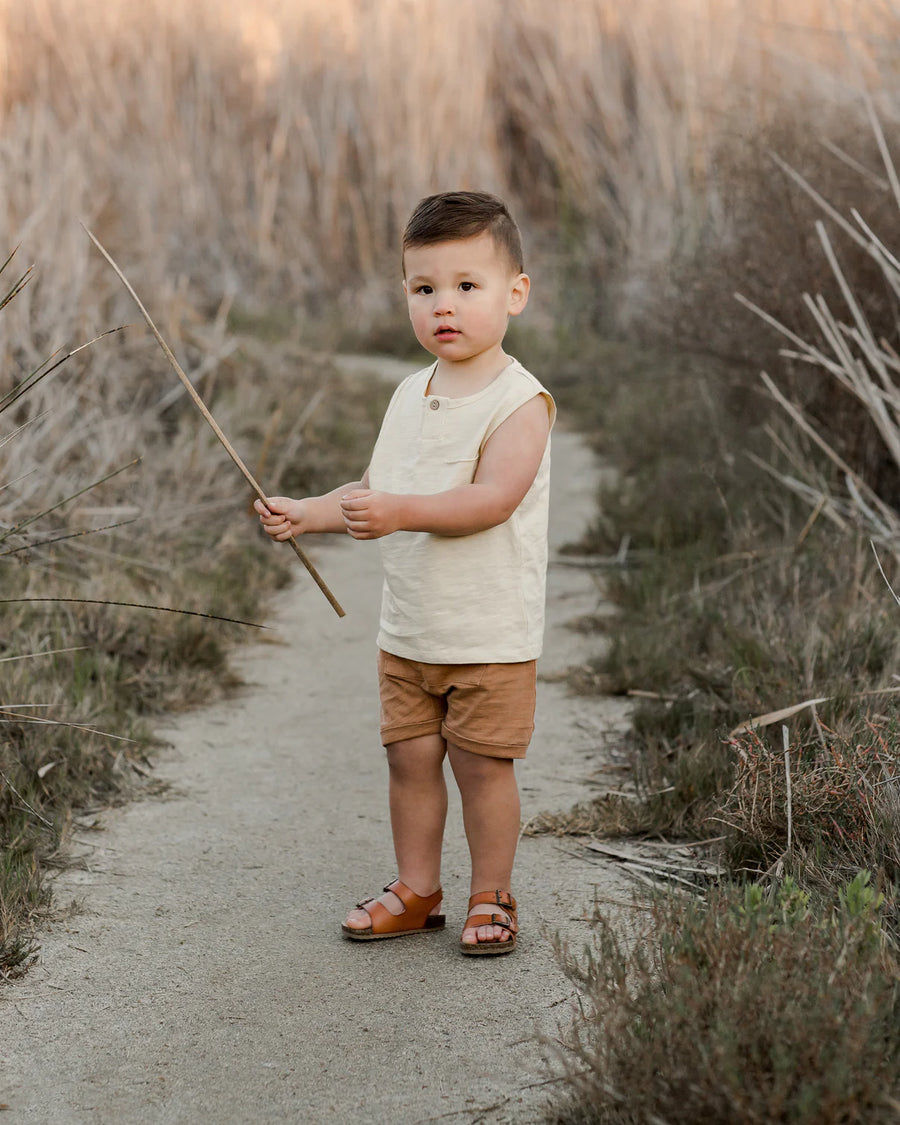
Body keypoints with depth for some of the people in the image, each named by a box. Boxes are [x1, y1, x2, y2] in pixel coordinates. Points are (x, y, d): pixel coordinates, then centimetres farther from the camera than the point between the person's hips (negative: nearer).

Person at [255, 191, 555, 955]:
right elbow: (375, 490, 20)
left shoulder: (518, 402, -13)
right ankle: (416, 891, 25)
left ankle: (492, 898, 17)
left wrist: (402, 512, -36)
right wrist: (307, 513, 7)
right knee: (410, 756, 11)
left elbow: (492, 498, -26)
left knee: (482, 762, 1)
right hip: (408, 626, 6)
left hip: (490, 632, -6)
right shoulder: (412, 395, 10)